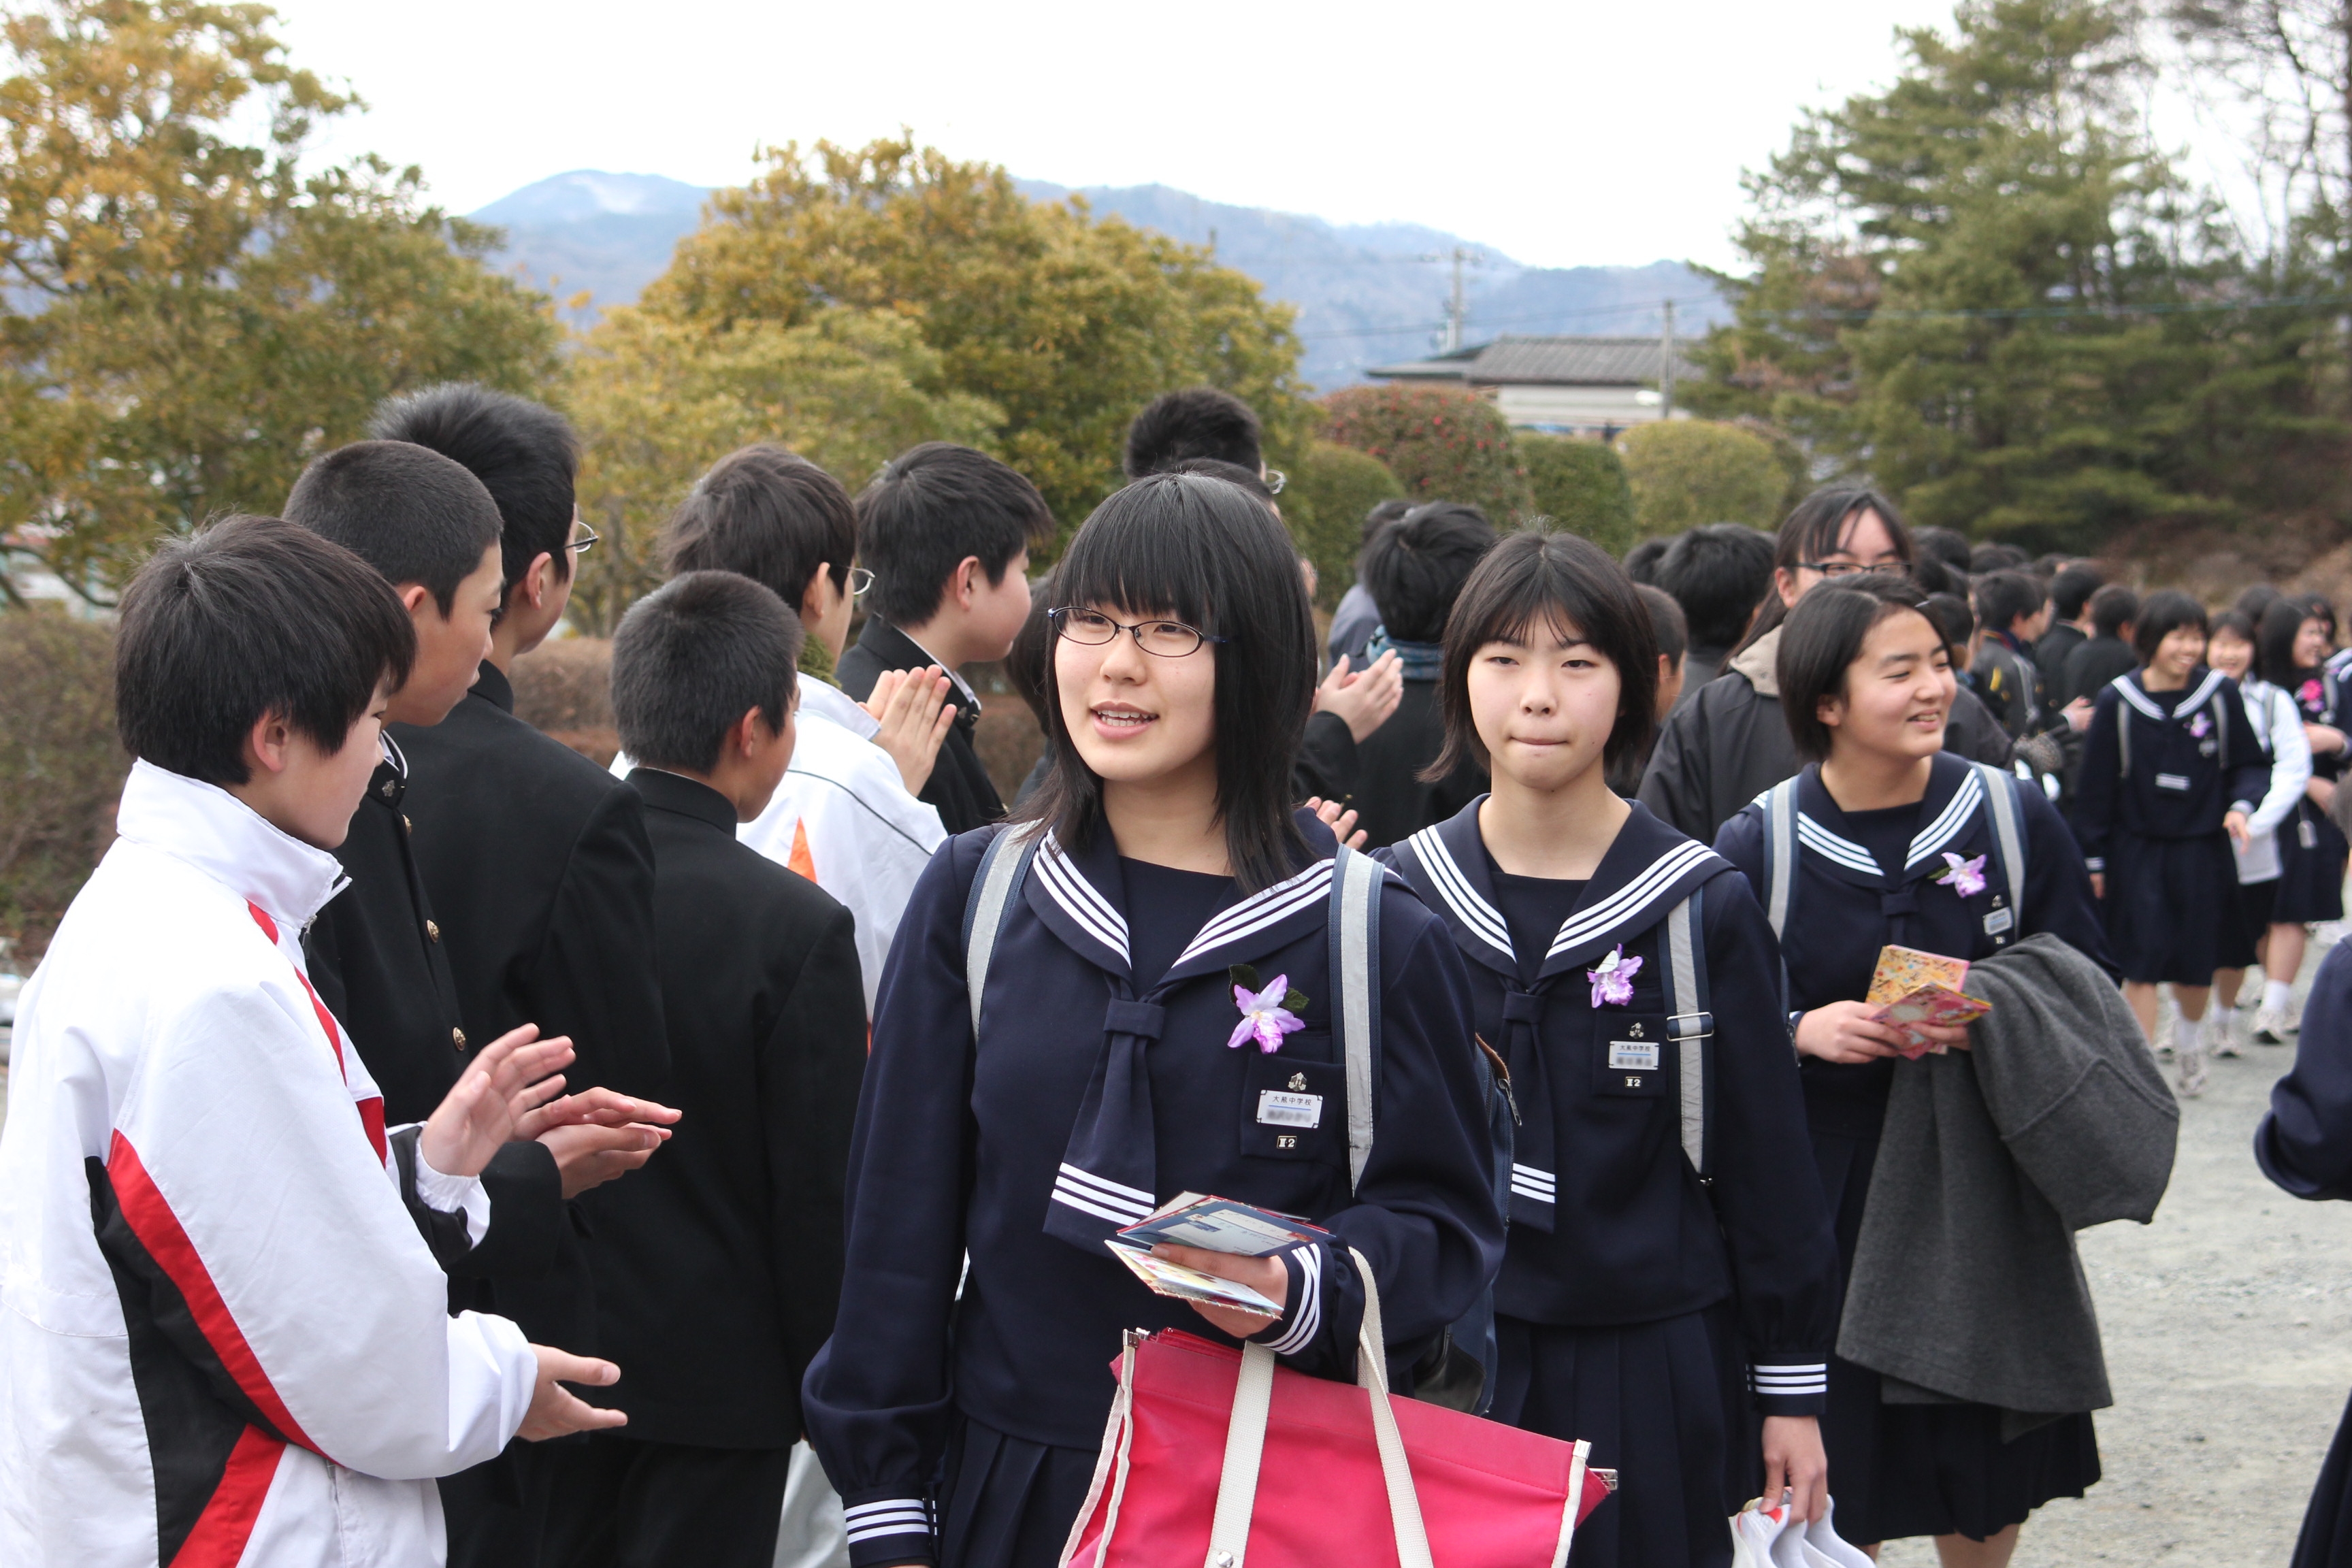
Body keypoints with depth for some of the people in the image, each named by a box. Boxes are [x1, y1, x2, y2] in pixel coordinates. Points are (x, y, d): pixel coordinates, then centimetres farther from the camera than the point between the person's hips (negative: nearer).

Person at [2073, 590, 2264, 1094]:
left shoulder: (2220, 694, -5)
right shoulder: (2118, 702, -6)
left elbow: (2249, 765, 6)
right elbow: (2096, 783, -1)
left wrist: (2240, 805, -14)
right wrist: (2094, 858, 0)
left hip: (2201, 849, 1)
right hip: (2136, 849, -1)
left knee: (2195, 963, 9)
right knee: (2142, 961, -5)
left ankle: (2191, 1036, 39)